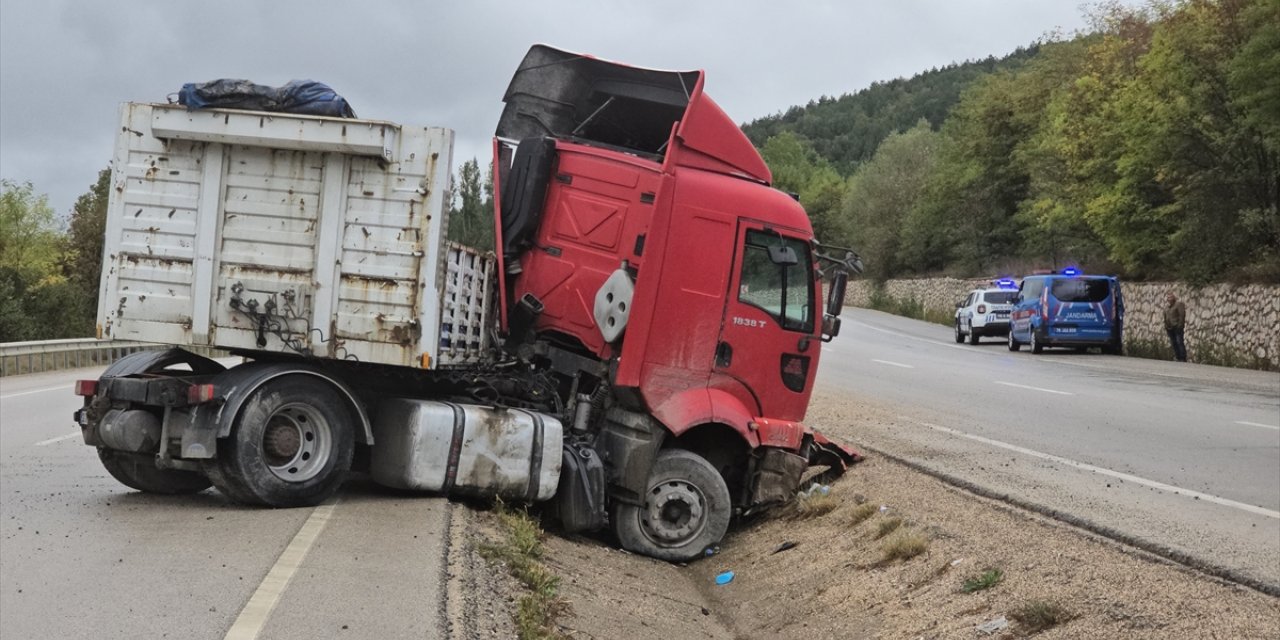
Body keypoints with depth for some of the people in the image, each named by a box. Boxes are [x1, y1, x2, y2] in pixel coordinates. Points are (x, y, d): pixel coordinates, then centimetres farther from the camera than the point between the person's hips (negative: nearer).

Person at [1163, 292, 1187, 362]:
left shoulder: (1179, 304, -7)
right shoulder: (1167, 305, 17)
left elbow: (1182, 315, -13)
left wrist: (1180, 325, -17)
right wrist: (1165, 326, 13)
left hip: (1177, 327, -7)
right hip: (1169, 328, 7)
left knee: (1179, 342, -10)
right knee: (1174, 343, 7)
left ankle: (1183, 359, -9)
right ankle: (1178, 359, 11)